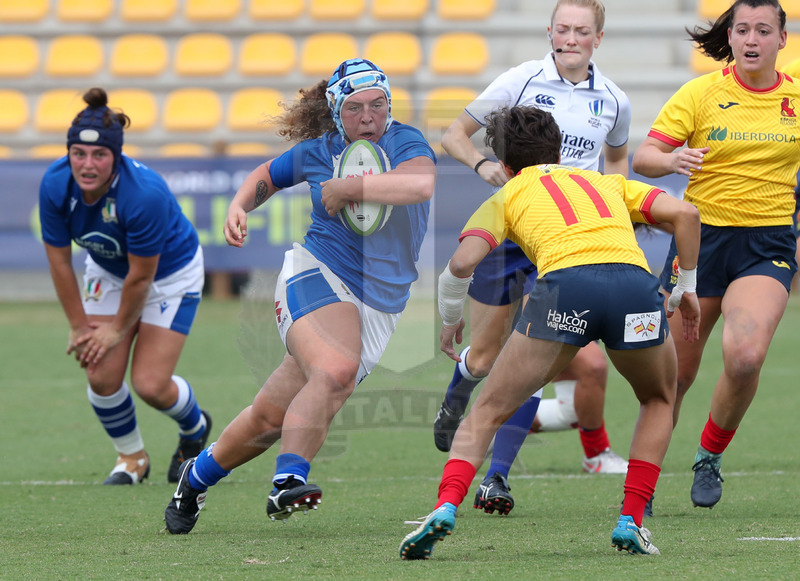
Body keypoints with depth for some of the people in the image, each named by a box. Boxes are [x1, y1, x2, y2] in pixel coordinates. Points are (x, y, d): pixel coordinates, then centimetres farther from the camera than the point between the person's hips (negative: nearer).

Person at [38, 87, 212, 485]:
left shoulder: (145, 194, -39)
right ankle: (131, 458, 19)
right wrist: (79, 326, -6)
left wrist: (119, 329, -12)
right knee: (101, 375, -8)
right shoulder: (55, 185, -25)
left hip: (170, 272, -4)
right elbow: (59, 262, -11)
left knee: (150, 385, -10)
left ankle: (195, 428, 25)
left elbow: (141, 276, -25)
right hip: (107, 271, 4)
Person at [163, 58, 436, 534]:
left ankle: (198, 476, 19)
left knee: (272, 417, -1)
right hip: (317, 278, -1)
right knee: (337, 369, -34)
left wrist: (342, 188, -20)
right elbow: (268, 175, 26)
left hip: (380, 309, 1)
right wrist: (239, 206, 5)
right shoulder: (319, 151, 5)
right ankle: (288, 483, -38)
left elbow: (422, 183, -29)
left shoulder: (406, 143, -4)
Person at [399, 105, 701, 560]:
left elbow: (463, 263, 8)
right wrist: (687, 288, 27)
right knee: (660, 402, 30)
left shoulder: (507, 197, 26)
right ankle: (631, 522, 17)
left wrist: (451, 319, 25)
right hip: (635, 280, 2)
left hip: (564, 285, -2)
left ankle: (446, 509, -7)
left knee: (488, 412, 13)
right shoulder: (609, 183, 34)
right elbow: (684, 213, 19)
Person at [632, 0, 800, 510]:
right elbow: (643, 157, -7)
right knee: (675, 373, 2)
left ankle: (710, 456, 1)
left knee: (746, 356, -24)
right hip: (703, 235, 0)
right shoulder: (701, 93, -2)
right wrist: (671, 160, -28)